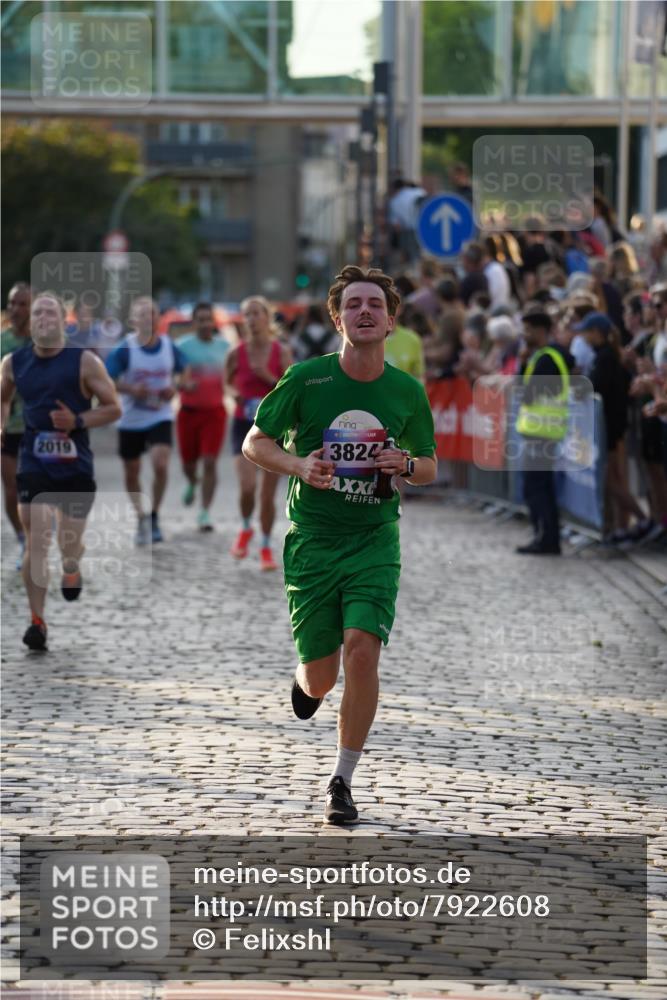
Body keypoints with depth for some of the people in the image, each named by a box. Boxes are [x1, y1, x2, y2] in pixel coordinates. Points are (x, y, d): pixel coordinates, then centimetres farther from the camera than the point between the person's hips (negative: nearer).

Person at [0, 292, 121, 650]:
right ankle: (37, 622, -8)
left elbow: (113, 409, -3)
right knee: (36, 541, -12)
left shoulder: (85, 362, -7)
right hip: (34, 464, 1)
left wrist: (77, 421, -18)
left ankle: (71, 569, 49)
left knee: (69, 544, 11)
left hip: (75, 466, -1)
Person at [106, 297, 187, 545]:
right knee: (132, 473, 9)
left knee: (161, 465, -18)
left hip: (160, 418, 0)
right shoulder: (124, 350, -11)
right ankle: (141, 517, 31)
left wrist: (173, 389, -7)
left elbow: (183, 373, 14)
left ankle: (154, 517, 0)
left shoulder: (169, 347, -2)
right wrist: (131, 389, -24)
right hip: (131, 420, 0)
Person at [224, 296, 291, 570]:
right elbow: (227, 383, 14)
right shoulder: (236, 354, -2)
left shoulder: (281, 352, -3)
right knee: (247, 486, -18)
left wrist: (268, 377, -17)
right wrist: (236, 395, -7)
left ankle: (266, 548, 19)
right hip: (244, 424, 0)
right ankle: (245, 529, 12)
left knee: (268, 493, 3)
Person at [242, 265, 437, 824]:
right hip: (312, 540, 0)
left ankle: (343, 782, -3)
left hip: (375, 540, 1)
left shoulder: (407, 392, 1)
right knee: (321, 677, 2)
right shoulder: (306, 379, -6)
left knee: (362, 649, -19)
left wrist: (406, 464, -9)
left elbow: (430, 468, 14)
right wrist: (299, 466, -14)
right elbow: (254, 443, 5)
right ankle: (307, 683, 44)